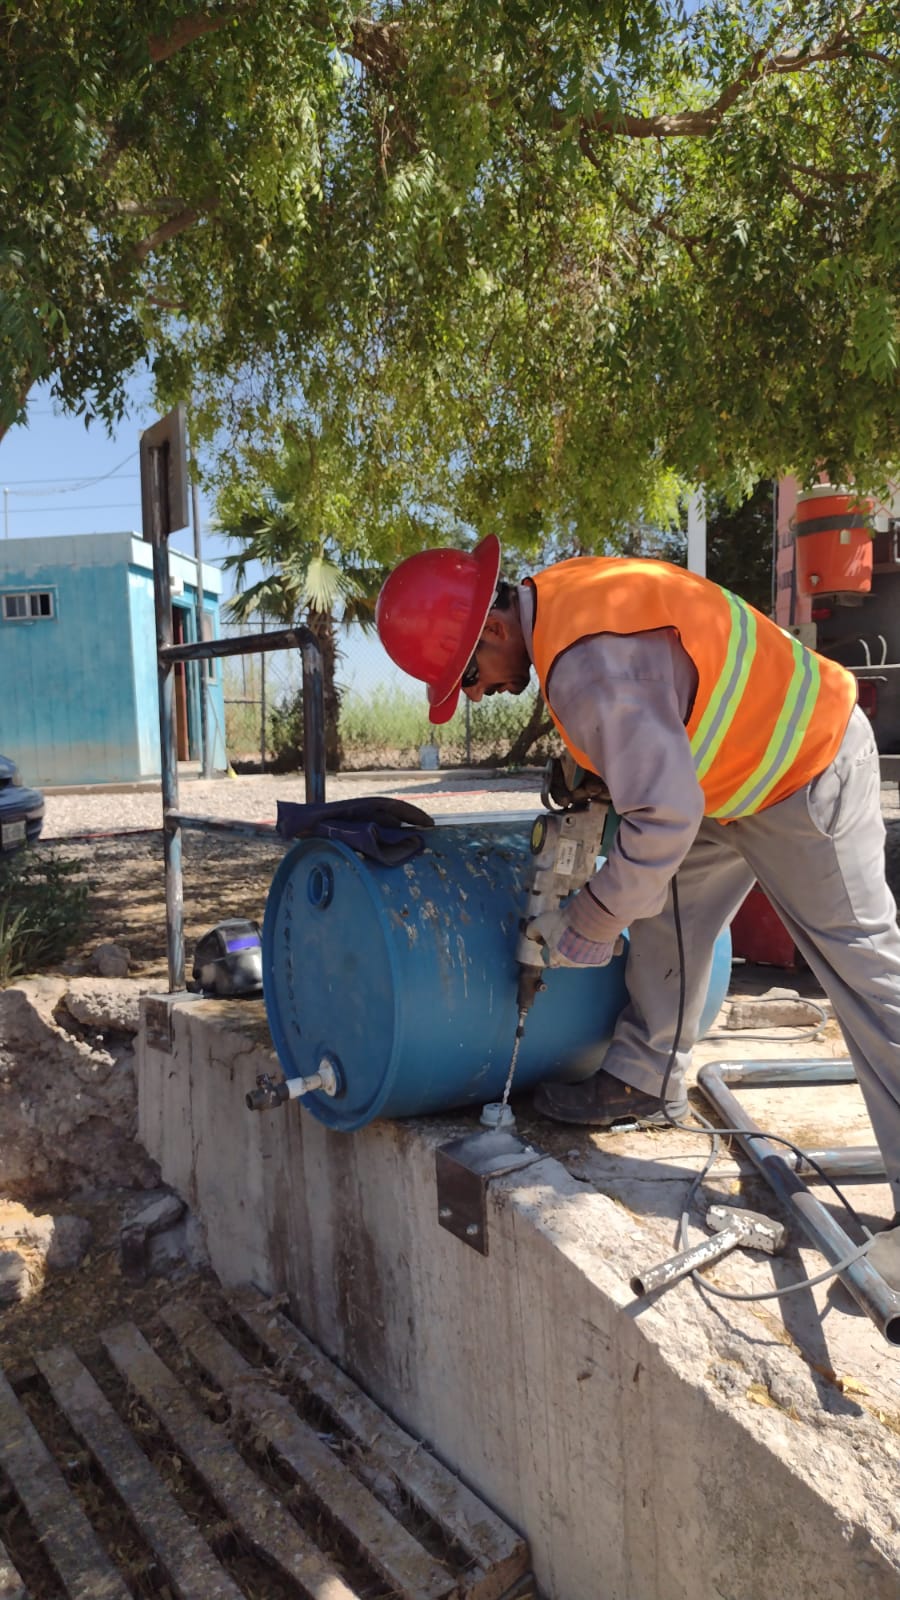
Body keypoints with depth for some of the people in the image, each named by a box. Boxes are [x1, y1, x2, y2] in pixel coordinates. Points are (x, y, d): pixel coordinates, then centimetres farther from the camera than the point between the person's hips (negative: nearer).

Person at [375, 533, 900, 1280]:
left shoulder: (587, 665, -32)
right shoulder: (556, 595, -1)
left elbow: (665, 815, -31)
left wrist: (590, 926, -18)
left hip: (807, 772, -10)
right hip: (750, 757, 10)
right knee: (669, 900, 13)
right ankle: (645, 1081, 26)